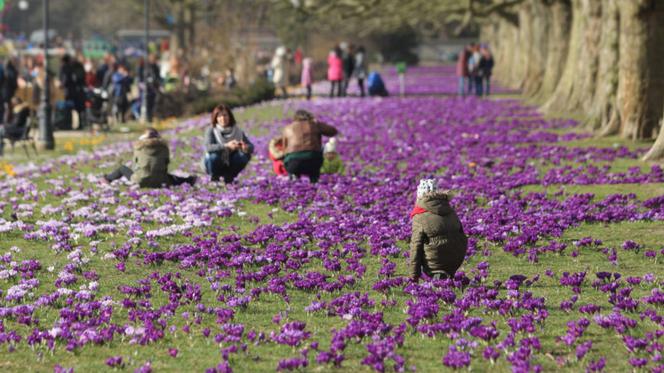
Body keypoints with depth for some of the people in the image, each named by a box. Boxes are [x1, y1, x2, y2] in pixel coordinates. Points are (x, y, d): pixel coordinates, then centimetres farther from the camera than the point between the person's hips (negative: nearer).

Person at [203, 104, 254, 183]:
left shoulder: (237, 131, -9)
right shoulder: (211, 130, -16)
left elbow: (251, 146, -14)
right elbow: (208, 147, -32)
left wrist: (246, 148, -39)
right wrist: (226, 145, -45)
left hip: (229, 165, 2)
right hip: (215, 165, -2)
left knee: (245, 155, -23)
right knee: (214, 156, -34)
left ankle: (229, 178, 0)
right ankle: (214, 179, -4)